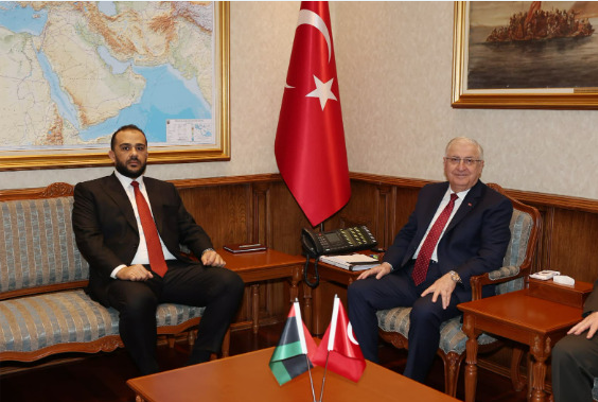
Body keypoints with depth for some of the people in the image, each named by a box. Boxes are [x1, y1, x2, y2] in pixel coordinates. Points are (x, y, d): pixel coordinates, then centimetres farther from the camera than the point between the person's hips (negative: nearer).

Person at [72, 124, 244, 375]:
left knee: (230, 283, -21)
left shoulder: (165, 190, 27)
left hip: (174, 270, 4)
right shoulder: (90, 191, 13)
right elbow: (88, 239, -1)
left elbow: (189, 228, 21)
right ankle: (151, 378, -16)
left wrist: (206, 251, -3)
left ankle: (197, 366, -14)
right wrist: (119, 269, -20)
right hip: (129, 275, -4)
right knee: (138, 300, -39)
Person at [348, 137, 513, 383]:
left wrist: (452, 277, -27)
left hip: (457, 285, -6)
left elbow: (491, 257, -12)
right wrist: (388, 263, 1)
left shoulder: (496, 204, -1)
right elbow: (407, 234, 20)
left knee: (424, 311, -36)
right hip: (412, 275, 6)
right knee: (358, 291, -13)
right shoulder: (430, 193, 19)